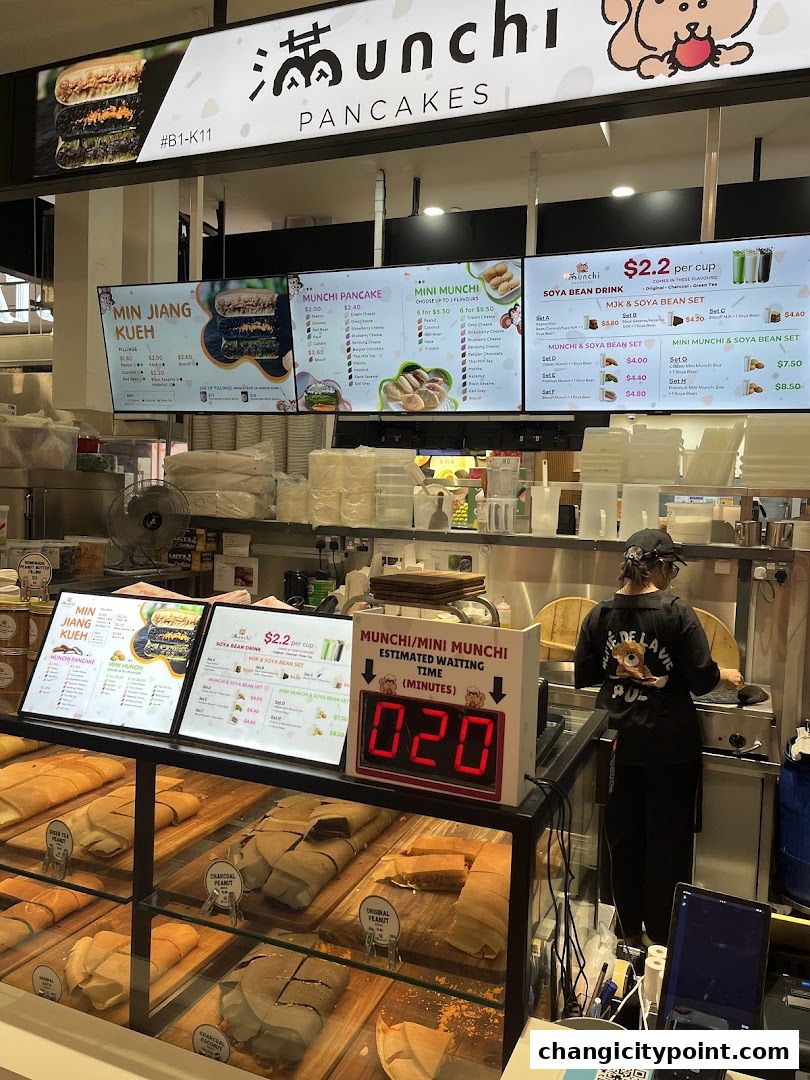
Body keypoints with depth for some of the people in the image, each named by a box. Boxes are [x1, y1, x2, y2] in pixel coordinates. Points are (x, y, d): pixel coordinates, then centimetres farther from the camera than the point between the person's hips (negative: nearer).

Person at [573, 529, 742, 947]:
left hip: (620, 743, 4)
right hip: (669, 744, -4)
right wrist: (725, 675, 8)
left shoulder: (599, 615, -3)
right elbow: (702, 679, -13)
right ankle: (660, 935, 25)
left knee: (623, 835, 17)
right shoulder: (676, 613, -15)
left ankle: (629, 929, 31)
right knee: (667, 839, 12)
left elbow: (583, 676, 3)